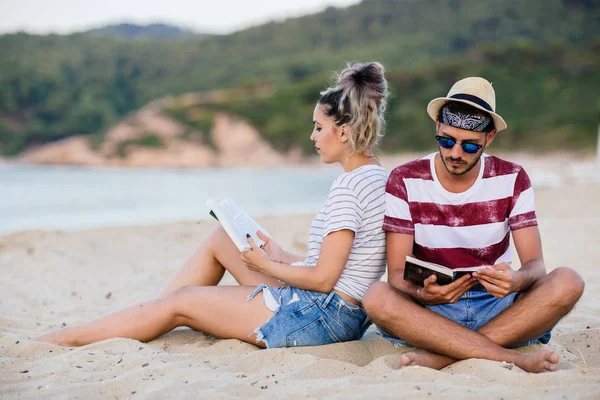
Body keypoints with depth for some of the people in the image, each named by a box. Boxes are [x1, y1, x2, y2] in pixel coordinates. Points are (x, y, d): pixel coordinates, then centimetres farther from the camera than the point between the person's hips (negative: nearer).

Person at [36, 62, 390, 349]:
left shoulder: (349, 186, -20)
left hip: (320, 316, -9)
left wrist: (266, 265, -7)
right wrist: (280, 256, 14)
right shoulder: (379, 177, 10)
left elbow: (323, 278, -21)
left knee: (180, 302, -1)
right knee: (221, 238, 15)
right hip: (343, 315, 9)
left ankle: (59, 340, 12)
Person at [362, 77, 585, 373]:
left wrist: (517, 280, -31)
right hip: (432, 311, -1)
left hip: (498, 306, 2)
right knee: (376, 297, -33)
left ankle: (442, 357, -28)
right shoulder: (404, 181, -4)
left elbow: (535, 265, -5)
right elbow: (397, 274, -9)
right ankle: (513, 359, -32)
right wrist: (422, 294, -34)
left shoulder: (512, 179, 0)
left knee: (567, 283, -26)